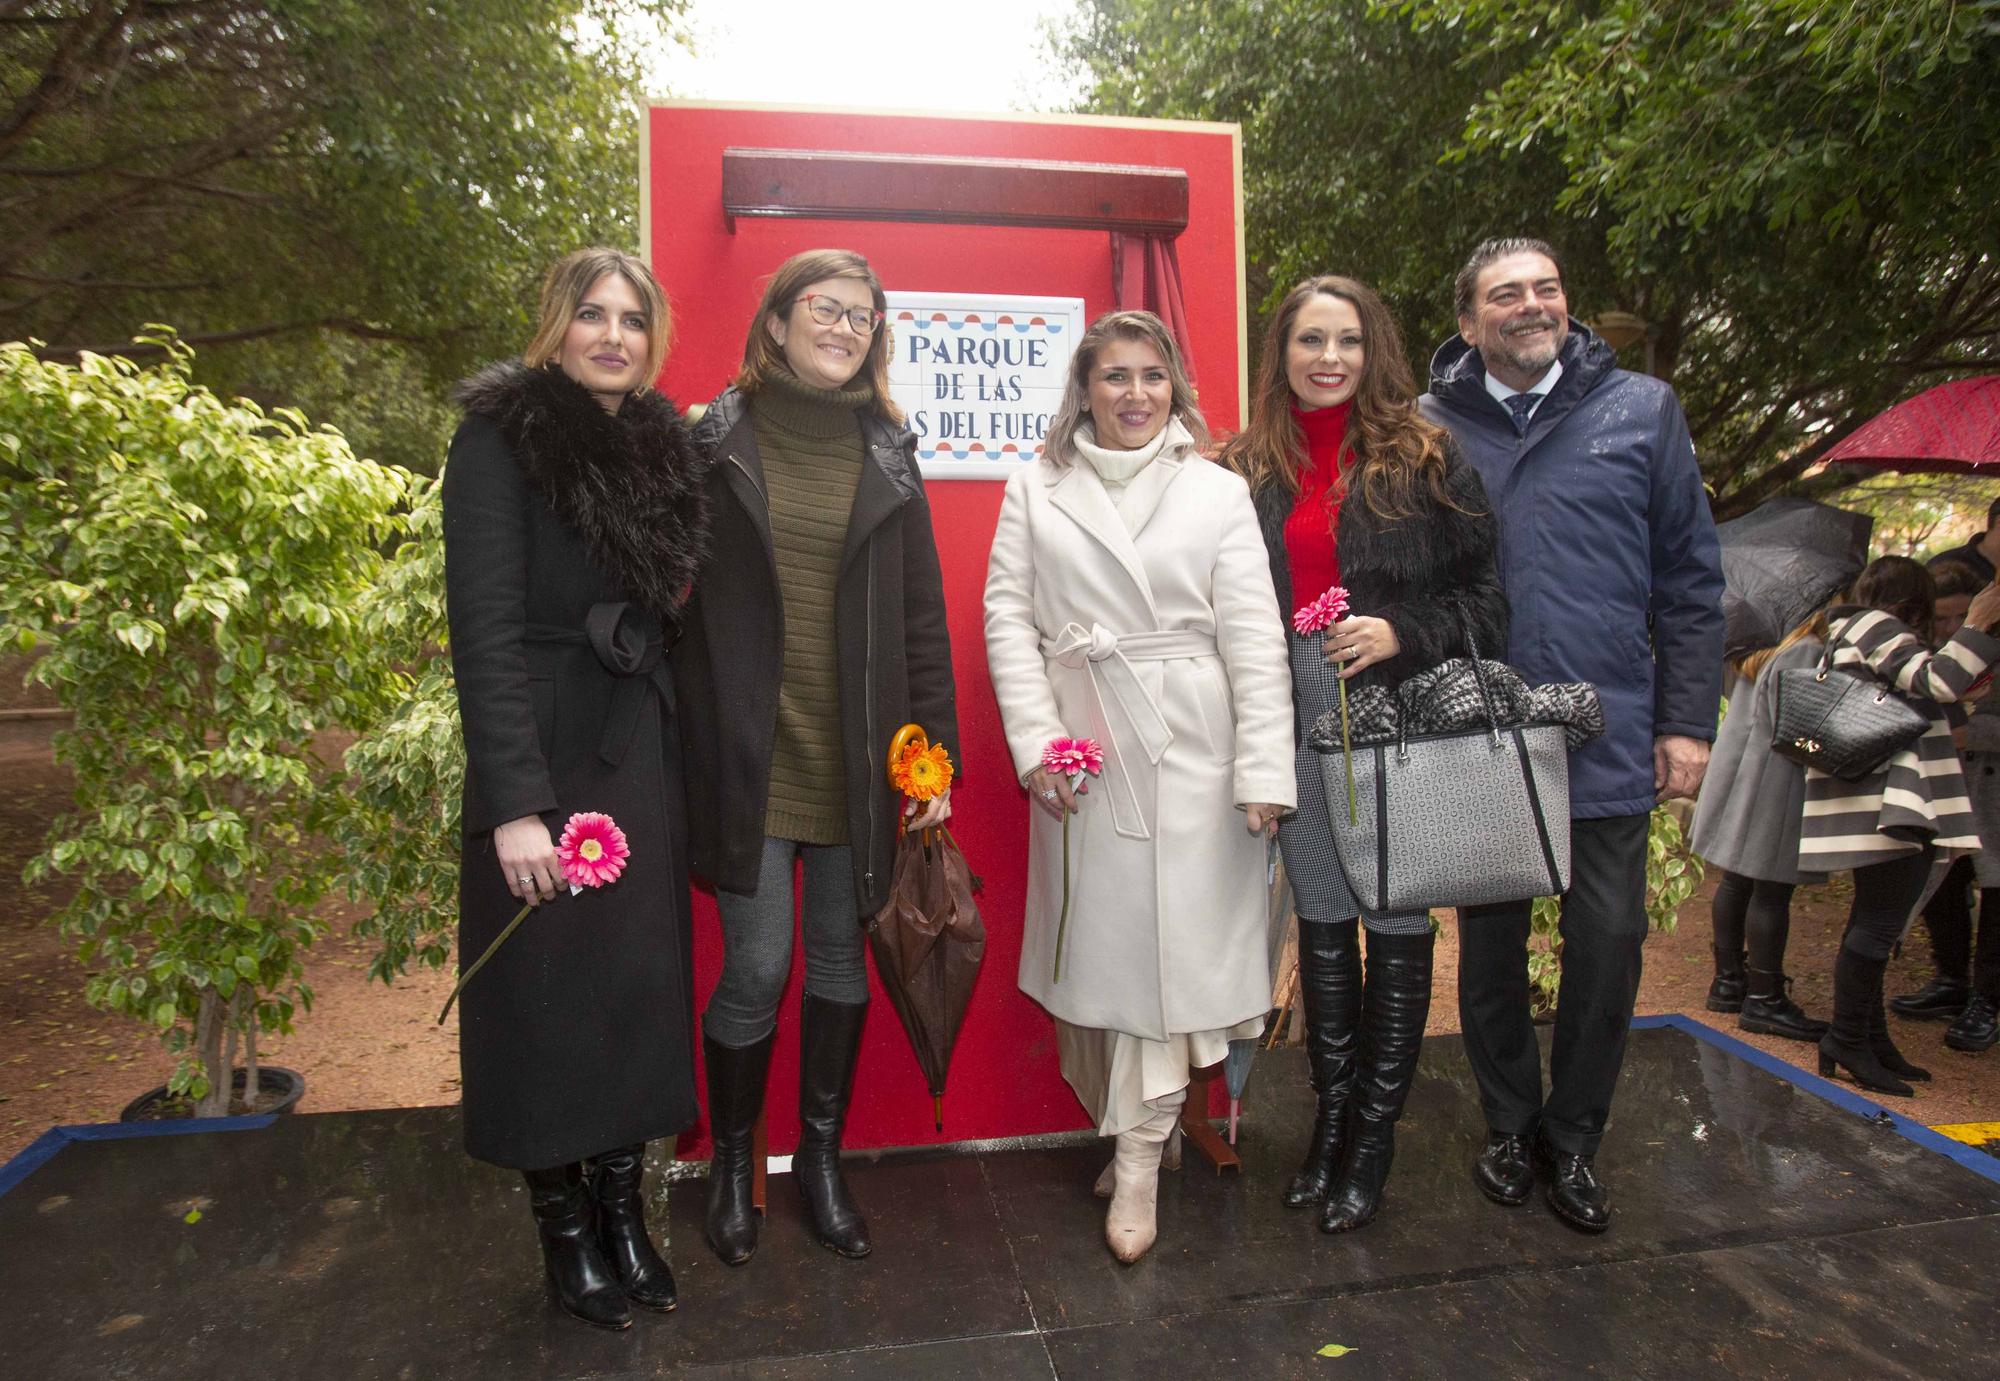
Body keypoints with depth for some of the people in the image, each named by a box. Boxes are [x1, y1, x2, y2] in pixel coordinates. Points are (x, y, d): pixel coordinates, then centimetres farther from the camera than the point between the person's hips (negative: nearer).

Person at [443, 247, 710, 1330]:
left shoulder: (659, 445, 10)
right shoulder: (501, 437, -7)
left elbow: (669, 613, 11)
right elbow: (485, 628, -14)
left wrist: (680, 767, 5)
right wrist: (514, 802, -20)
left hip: (645, 758, 6)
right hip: (546, 761, -5)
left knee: (641, 983, 11)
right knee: (549, 992, 6)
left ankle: (623, 1208, 29)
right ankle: (565, 1229, 25)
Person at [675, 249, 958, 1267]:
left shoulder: (887, 456, 9)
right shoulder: (716, 445, 1)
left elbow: (922, 617, 8)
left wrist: (935, 751, 3)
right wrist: (693, 748, -5)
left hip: (860, 758, 3)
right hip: (749, 755, -3)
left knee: (842, 956, 12)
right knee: (756, 970, 0)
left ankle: (821, 1157, 32)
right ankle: (731, 1163, 27)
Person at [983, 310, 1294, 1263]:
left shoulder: (1218, 493, 6)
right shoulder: (1035, 489, 9)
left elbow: (1254, 637, 0)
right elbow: (1009, 616, 3)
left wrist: (1264, 770, -6)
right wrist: (1036, 740, -7)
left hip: (1190, 746, -1)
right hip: (1080, 747, 2)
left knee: (1170, 934, -1)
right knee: (1098, 931, 7)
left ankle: (1138, 1161, 13)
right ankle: (1134, 1128, 25)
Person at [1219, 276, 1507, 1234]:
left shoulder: (1425, 456, 0)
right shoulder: (1246, 470, 7)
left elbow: (1488, 594, 0)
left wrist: (1402, 634, -16)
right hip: (1297, 723, 3)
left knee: (1398, 925, 5)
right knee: (1320, 922, 11)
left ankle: (1375, 1135, 22)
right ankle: (1330, 1114, 28)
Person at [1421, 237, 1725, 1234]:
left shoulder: (1641, 410, 4)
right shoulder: (1429, 428, 1)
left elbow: (1689, 579, 5)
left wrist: (1687, 721, 0)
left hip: (1611, 744, 1)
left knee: (1608, 948, 8)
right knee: (1491, 947, 12)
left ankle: (1573, 1136, 30)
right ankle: (1510, 1125, 33)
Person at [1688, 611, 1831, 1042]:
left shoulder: (1765, 653, 15)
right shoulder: (1807, 655, -14)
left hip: (1738, 775, 10)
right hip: (1773, 785, -10)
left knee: (1737, 882, 15)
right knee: (1772, 891, -4)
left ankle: (1728, 981, 24)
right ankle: (1764, 1001, 2)